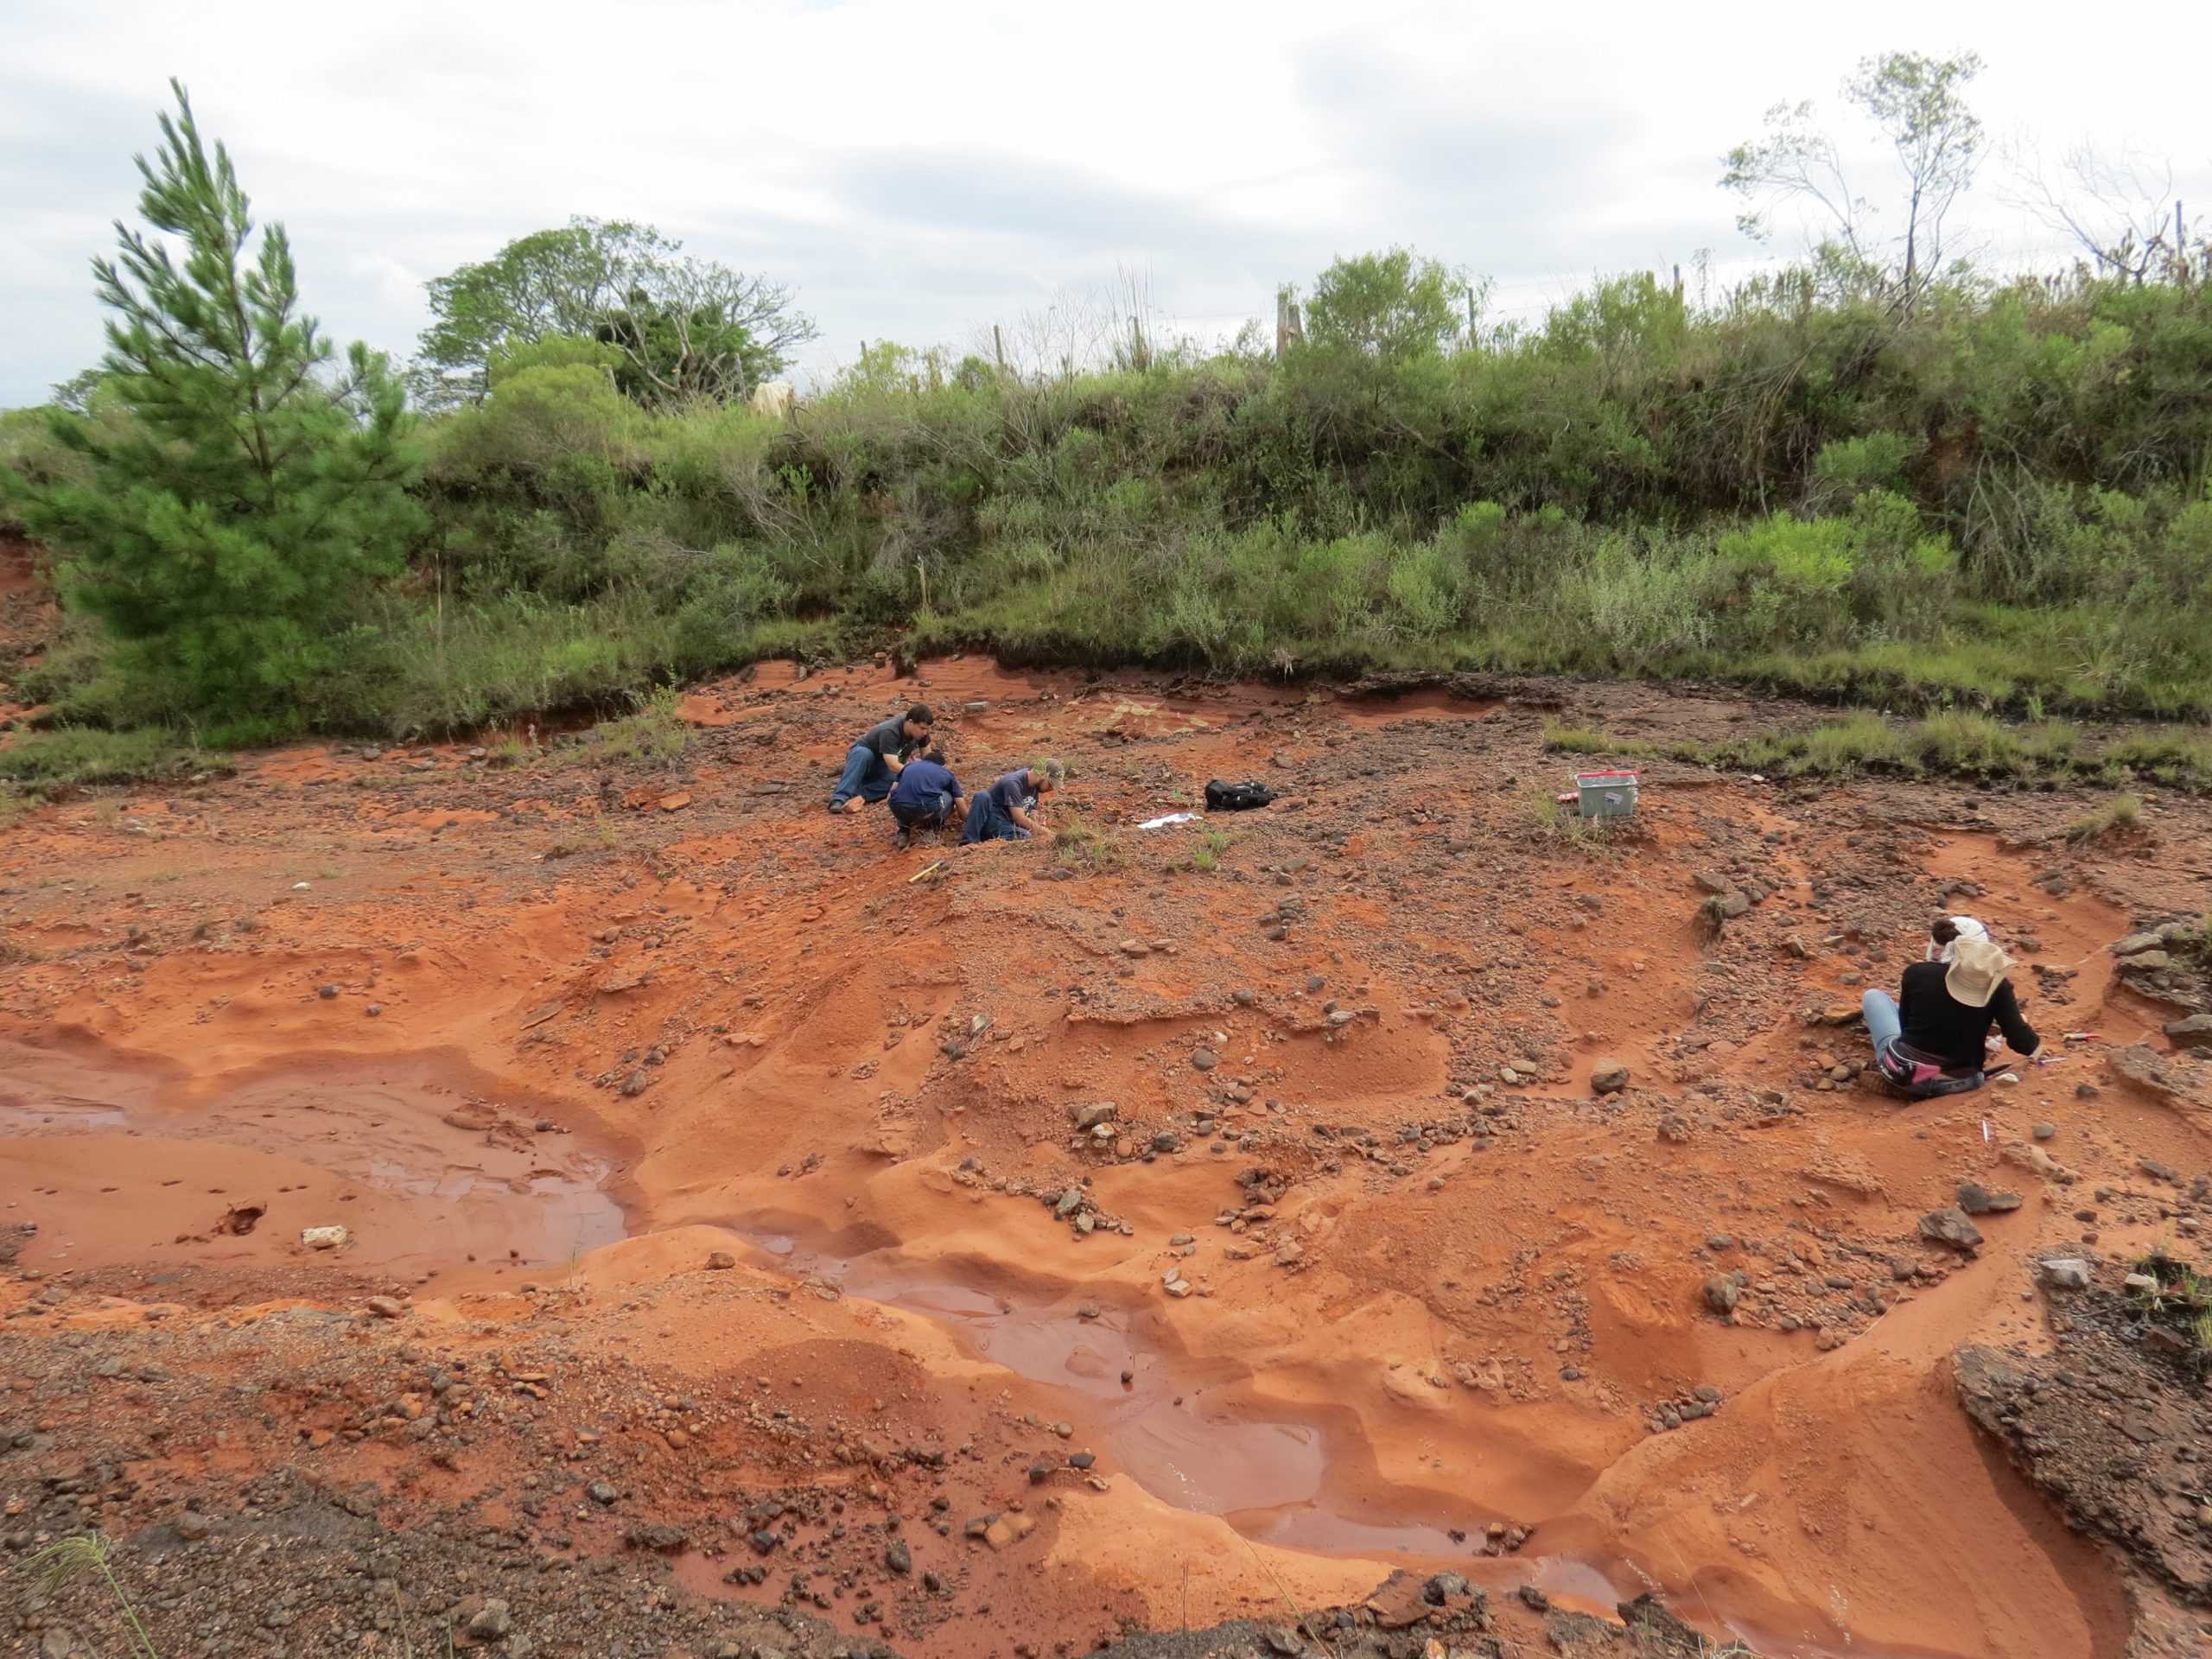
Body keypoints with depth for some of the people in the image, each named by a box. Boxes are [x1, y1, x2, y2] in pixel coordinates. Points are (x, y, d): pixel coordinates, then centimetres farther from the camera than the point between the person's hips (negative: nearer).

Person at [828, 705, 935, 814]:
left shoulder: (920, 730, -15)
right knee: (863, 753, -42)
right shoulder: (889, 732, -34)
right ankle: (840, 798, -47)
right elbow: (893, 765, -43)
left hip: (881, 766, 5)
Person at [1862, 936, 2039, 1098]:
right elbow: (2024, 1044, -13)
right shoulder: (1998, 988, -16)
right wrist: (2023, 1023, 9)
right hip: (1957, 1085, 1)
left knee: (1874, 996, 21)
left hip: (1903, 1073, -1)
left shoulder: (1917, 973, -13)